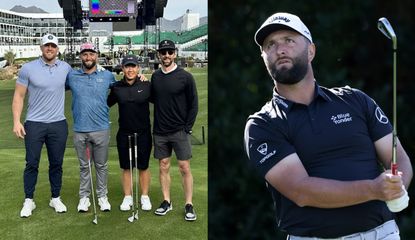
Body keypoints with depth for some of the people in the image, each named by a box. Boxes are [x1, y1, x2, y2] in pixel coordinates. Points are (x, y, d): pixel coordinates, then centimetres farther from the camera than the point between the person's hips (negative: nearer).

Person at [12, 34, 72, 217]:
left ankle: (56, 198, 24)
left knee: (56, 164, 10)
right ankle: (29, 201, 17)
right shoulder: (28, 68, -4)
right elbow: (19, 96, -2)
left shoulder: (66, 68, 2)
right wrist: (16, 121, -9)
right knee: (32, 164, 3)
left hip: (58, 125, 2)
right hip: (34, 124, -2)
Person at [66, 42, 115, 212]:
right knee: (84, 166, 12)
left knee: (102, 165, 10)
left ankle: (102, 196, 22)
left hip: (101, 129, 0)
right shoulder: (71, 76, 4)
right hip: (80, 130, 1)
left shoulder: (107, 75, 2)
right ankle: (84, 197, 22)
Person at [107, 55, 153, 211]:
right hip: (124, 134, 2)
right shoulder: (117, 87, 0)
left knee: (143, 167, 8)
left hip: (143, 133, -1)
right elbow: (107, 104, 13)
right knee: (126, 168, 10)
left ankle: (145, 197, 23)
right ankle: (127, 197, 23)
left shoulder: (146, 85, -5)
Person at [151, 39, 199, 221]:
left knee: (184, 168, -1)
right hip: (160, 131, 4)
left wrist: (187, 128, -8)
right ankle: (166, 202, 21)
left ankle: (189, 205, 7)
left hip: (179, 131, -4)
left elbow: (193, 104, -4)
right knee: (163, 167, 9)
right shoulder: (155, 76, 7)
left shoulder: (185, 77, -6)